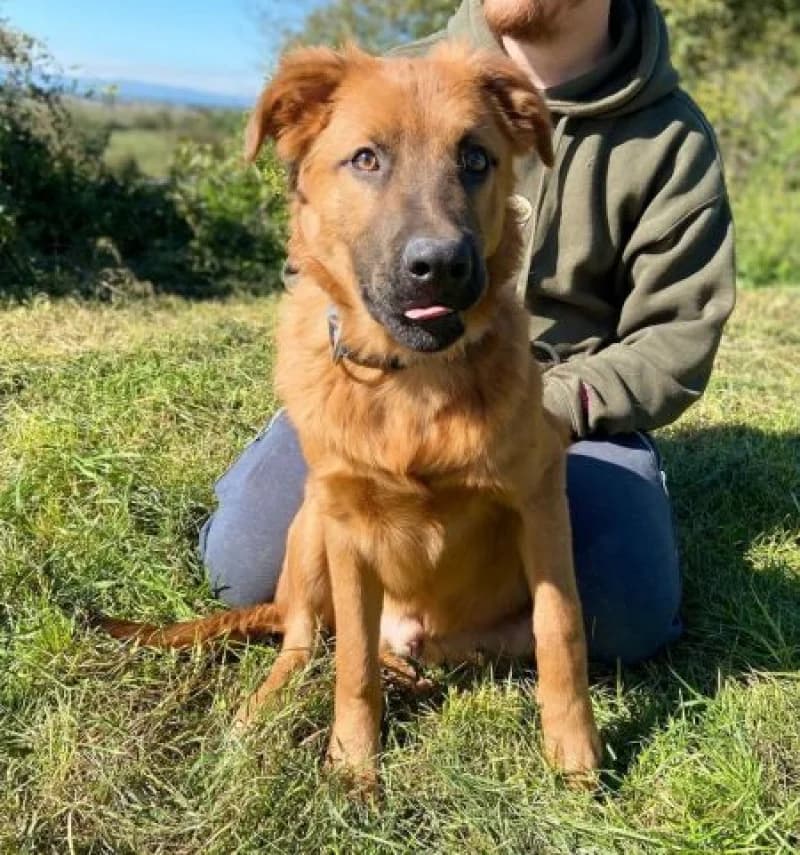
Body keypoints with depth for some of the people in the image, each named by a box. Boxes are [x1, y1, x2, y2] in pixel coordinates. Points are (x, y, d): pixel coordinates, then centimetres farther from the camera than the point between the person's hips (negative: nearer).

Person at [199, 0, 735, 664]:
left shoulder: (671, 137, -4)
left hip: (571, 413, 0)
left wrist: (545, 408, -18)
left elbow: (676, 342, -2)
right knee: (245, 572, -17)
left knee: (628, 624, -23)